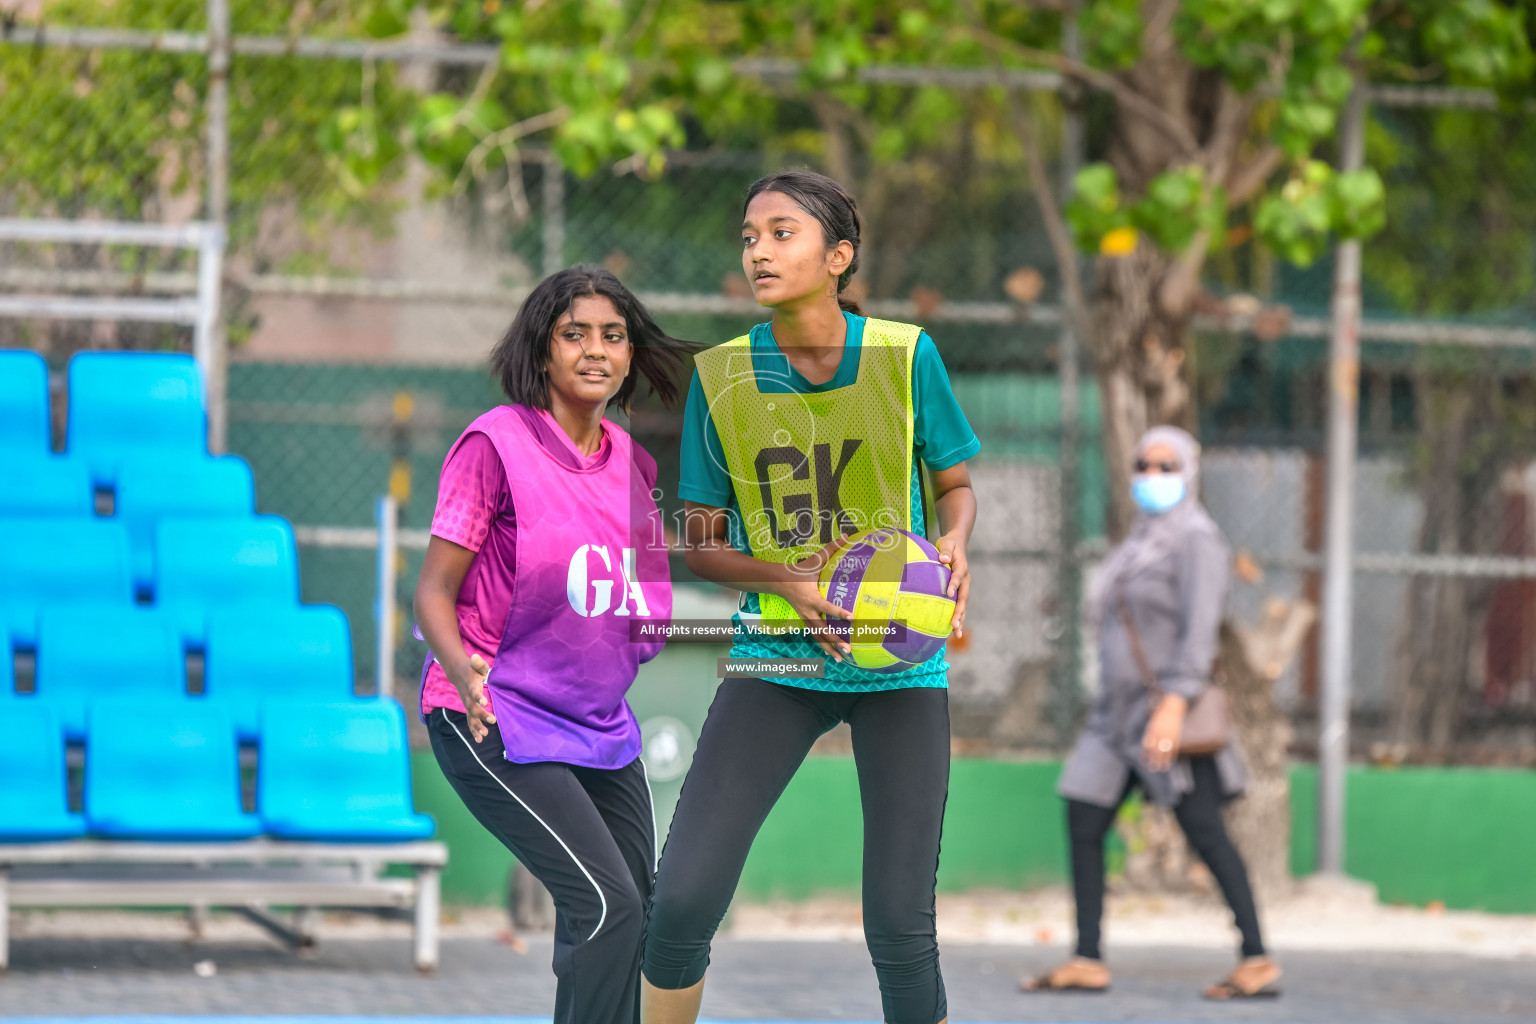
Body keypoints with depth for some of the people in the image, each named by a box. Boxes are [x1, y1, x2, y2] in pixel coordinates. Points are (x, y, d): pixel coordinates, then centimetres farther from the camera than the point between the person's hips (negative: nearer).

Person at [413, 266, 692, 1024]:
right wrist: (464, 672, -31)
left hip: (599, 725, 8)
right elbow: (433, 592, -14)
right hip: (494, 723, -7)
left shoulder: (627, 458, 7)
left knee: (634, 917, 9)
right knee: (607, 905, -19)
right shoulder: (496, 443, -13)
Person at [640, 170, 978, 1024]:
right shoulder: (721, 376, -2)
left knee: (901, 928, -5)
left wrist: (954, 543, -15)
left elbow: (956, 484, 8)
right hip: (776, 657, 1)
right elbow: (701, 539, 4)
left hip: (901, 660, -1)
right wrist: (789, 581, -15)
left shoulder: (905, 355, -5)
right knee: (681, 901, -11)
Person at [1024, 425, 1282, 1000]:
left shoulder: (1196, 541, -11)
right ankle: (1087, 963, 5)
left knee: (1204, 832, -10)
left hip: (1170, 710, -9)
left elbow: (1200, 628, -21)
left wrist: (1175, 703, -32)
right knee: (1083, 826, 3)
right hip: (1121, 714, 9)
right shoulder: (1144, 542, 17)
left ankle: (1258, 962, -8)